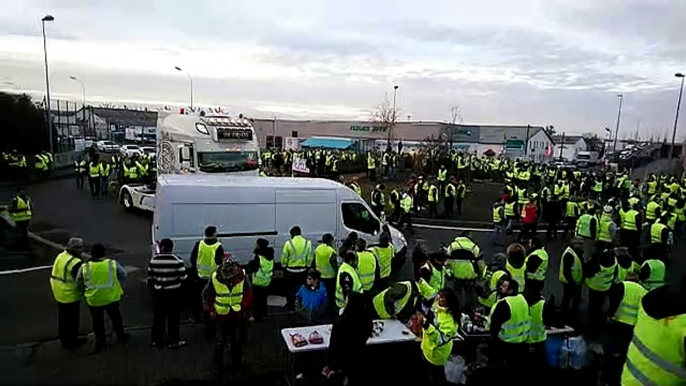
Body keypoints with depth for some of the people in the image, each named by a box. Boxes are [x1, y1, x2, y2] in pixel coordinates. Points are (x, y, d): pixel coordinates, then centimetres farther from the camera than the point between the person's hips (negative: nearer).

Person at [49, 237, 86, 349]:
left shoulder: (60, 256, 4)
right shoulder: (76, 263, -24)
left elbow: (55, 274, 12)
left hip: (59, 293, 9)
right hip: (70, 295, -9)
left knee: (63, 317, 22)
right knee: (73, 319, 7)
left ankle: (63, 339, 36)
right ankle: (72, 341, 19)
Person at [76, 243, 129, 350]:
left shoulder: (84, 267, -9)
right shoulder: (112, 264, -10)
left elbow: (79, 284, -2)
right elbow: (123, 276, -2)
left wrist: (87, 289, 16)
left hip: (93, 299, 0)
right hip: (111, 297, 0)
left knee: (98, 321, 17)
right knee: (115, 318, 20)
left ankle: (101, 341, 26)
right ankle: (121, 336, 34)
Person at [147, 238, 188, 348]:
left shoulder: (153, 260, -5)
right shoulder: (177, 260, -14)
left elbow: (150, 277, 1)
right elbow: (183, 277, -12)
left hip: (158, 292, 3)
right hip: (173, 292, -3)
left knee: (158, 316, 16)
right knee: (173, 317, 7)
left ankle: (156, 340, 26)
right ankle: (173, 341, 12)